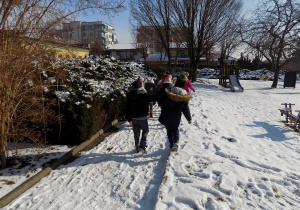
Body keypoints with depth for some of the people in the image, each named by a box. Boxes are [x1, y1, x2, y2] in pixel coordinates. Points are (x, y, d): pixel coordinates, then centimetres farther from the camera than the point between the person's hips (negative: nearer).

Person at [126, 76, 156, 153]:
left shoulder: (130, 96, -2)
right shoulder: (144, 95, -14)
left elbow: (127, 108, 3)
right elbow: (154, 98, -7)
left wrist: (129, 119, 11)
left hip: (134, 118, 4)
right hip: (143, 117, -3)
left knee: (136, 133, 16)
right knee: (145, 130, 16)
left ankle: (137, 148, 26)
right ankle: (142, 145, 1)